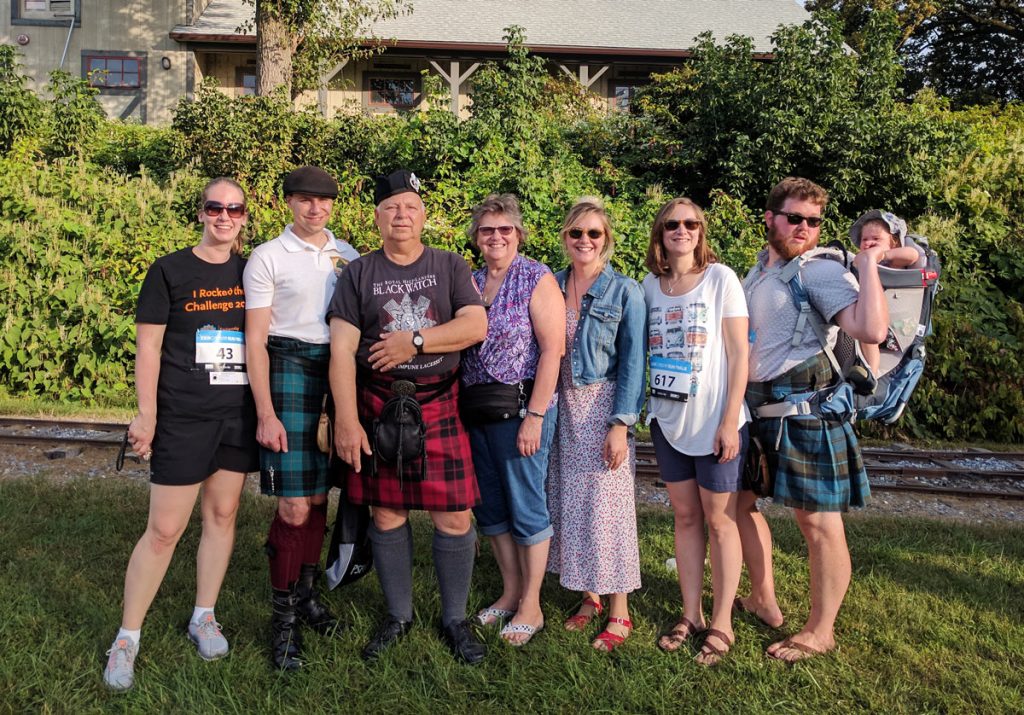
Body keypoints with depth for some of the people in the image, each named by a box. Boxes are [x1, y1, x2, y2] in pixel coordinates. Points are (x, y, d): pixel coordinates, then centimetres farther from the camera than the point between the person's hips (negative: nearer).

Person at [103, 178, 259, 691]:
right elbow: (148, 346, -4)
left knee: (223, 514, 11)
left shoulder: (251, 272, 8)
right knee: (164, 529, -3)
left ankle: (203, 618, 27)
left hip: (239, 414, 4)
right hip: (183, 417, -4)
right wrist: (146, 414, -10)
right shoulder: (169, 271, -2)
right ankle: (127, 638, 13)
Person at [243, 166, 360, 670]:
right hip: (288, 372, -4)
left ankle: (306, 594, 27)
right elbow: (255, 339, -5)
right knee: (294, 506, -6)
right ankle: (282, 618, 8)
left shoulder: (347, 256, 12)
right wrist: (265, 414, -12)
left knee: (319, 496, 10)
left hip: (338, 373, 4)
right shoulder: (267, 257, 0)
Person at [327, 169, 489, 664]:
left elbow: (476, 326, -6)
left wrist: (414, 340, -12)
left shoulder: (450, 268, 8)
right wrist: (347, 419, -10)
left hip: (439, 405, 0)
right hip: (377, 407, 1)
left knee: (454, 517, -1)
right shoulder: (358, 274, 6)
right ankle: (398, 616, 26)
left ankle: (455, 620, 18)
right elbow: (342, 350, -2)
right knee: (386, 514, 8)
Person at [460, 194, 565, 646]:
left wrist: (535, 417, -19)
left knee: (526, 506, 2)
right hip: (475, 411, 7)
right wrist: (460, 407, 4)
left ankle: (531, 607, 16)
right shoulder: (469, 282, 12)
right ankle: (510, 592, 30)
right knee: (489, 505, 13)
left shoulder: (537, 279, -7)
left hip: (520, 407, -6)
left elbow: (552, 350, -13)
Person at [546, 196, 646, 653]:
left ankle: (619, 612, 12)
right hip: (562, 409, 4)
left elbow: (632, 362, -7)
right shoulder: (552, 286, 8)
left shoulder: (624, 291, -4)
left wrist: (621, 423, -14)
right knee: (569, 504, 9)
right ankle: (589, 597, 25)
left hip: (603, 408, -4)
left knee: (607, 506, -2)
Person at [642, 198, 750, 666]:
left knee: (720, 521, 5)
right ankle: (691, 615, 23)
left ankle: (721, 624, 16)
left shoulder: (720, 278, -6)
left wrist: (730, 420, -14)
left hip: (714, 420, -4)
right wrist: (642, 409, 3)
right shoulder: (651, 285, 6)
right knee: (685, 518, 12)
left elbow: (739, 354, -9)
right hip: (667, 418, 4)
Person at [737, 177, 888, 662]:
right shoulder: (755, 273, 15)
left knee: (816, 521, 0)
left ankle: (820, 631, 16)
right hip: (755, 404, 8)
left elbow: (872, 330, -25)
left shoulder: (821, 272, -9)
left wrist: (868, 264, -20)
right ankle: (764, 601, 34)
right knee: (737, 502, 16)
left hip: (804, 406, -8)